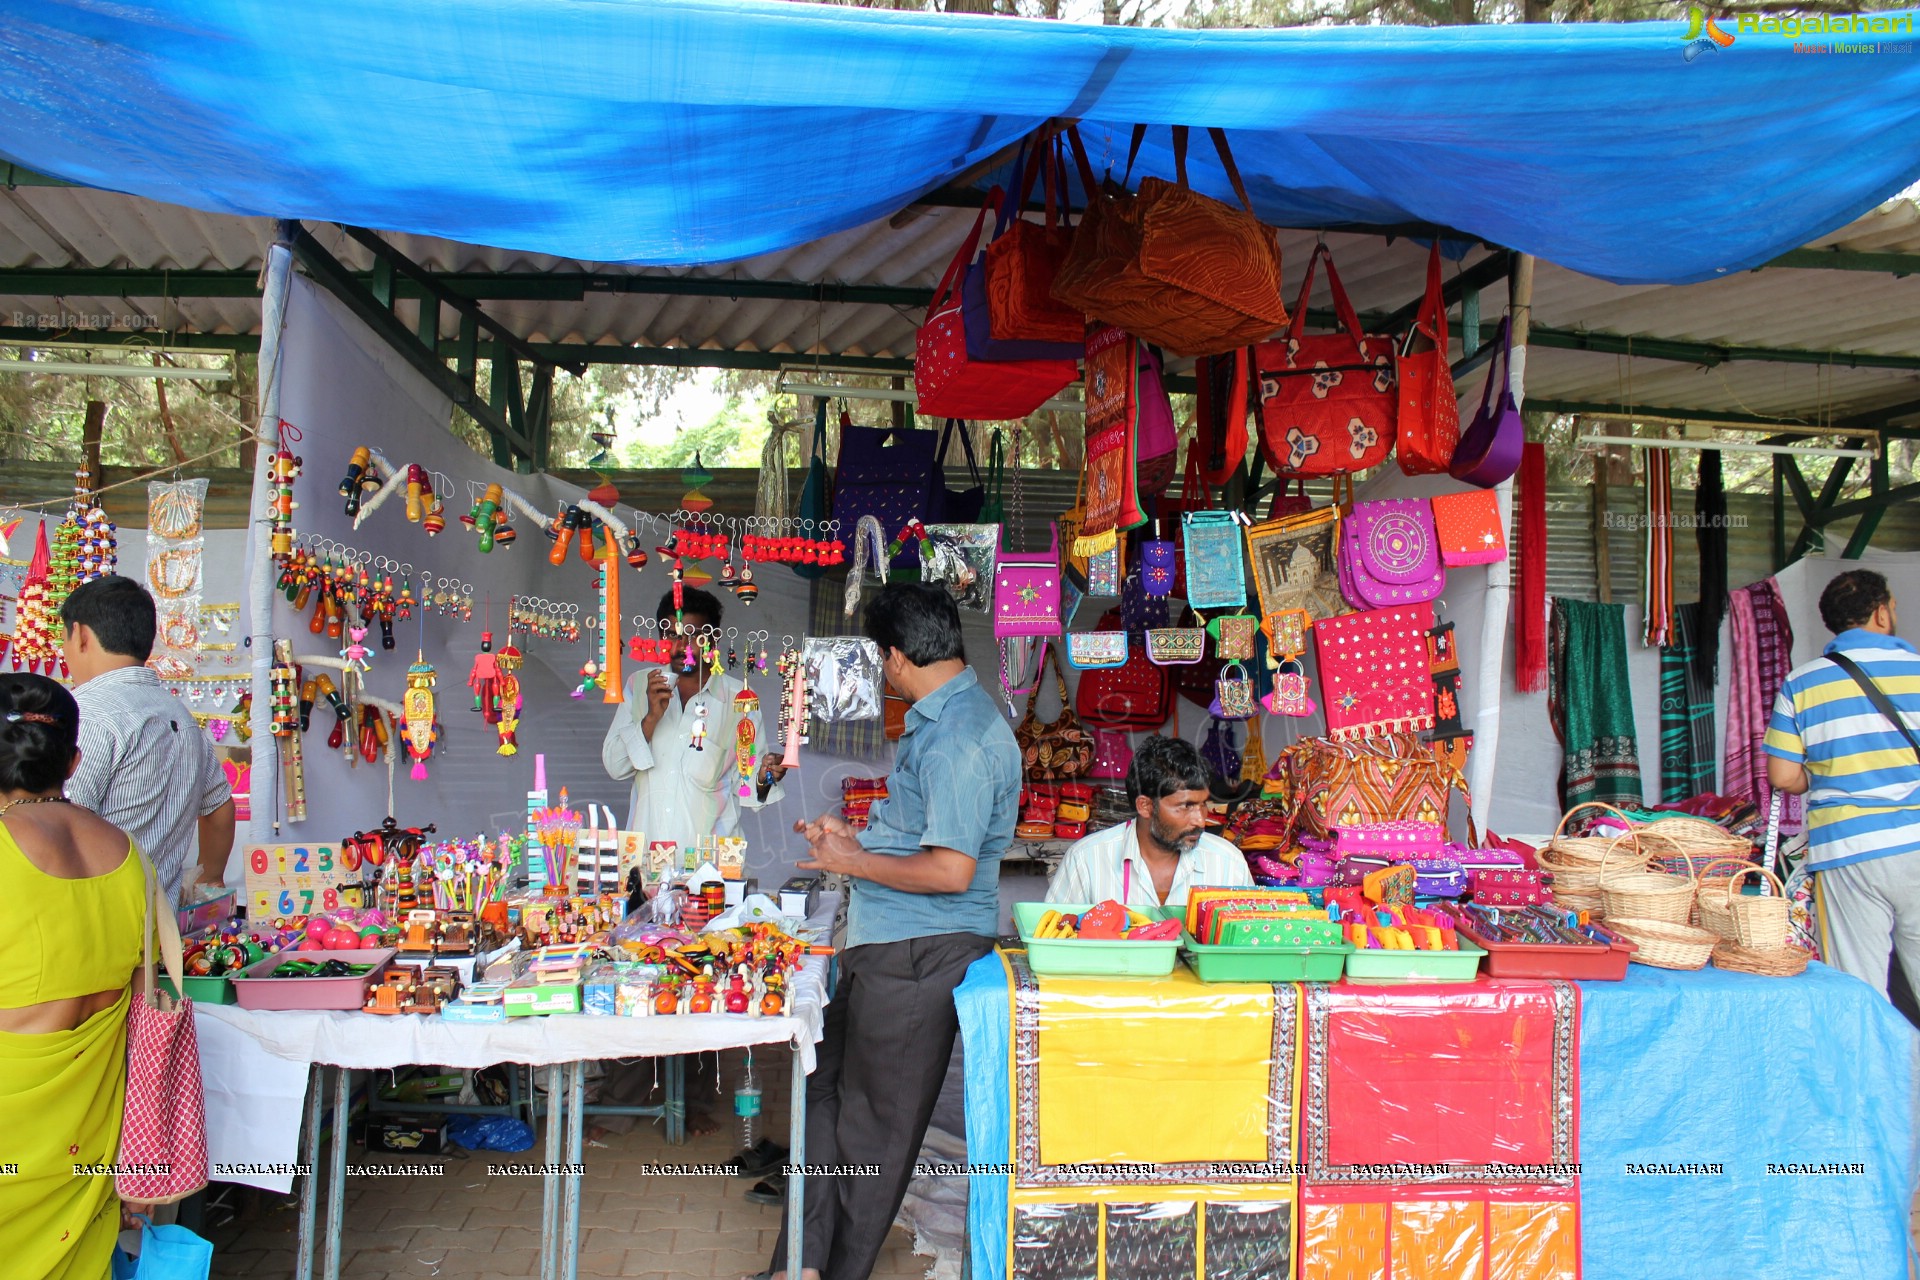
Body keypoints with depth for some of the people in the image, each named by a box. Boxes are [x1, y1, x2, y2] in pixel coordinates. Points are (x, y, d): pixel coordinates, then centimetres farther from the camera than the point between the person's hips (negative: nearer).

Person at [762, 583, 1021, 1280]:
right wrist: (855, 837, 19)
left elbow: (951, 870, -27)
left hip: (918, 956, -10)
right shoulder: (940, 719, 11)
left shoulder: (959, 738, -22)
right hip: (881, 943, 10)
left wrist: (851, 860, -15)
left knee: (877, 1123, 6)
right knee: (824, 1091, 15)